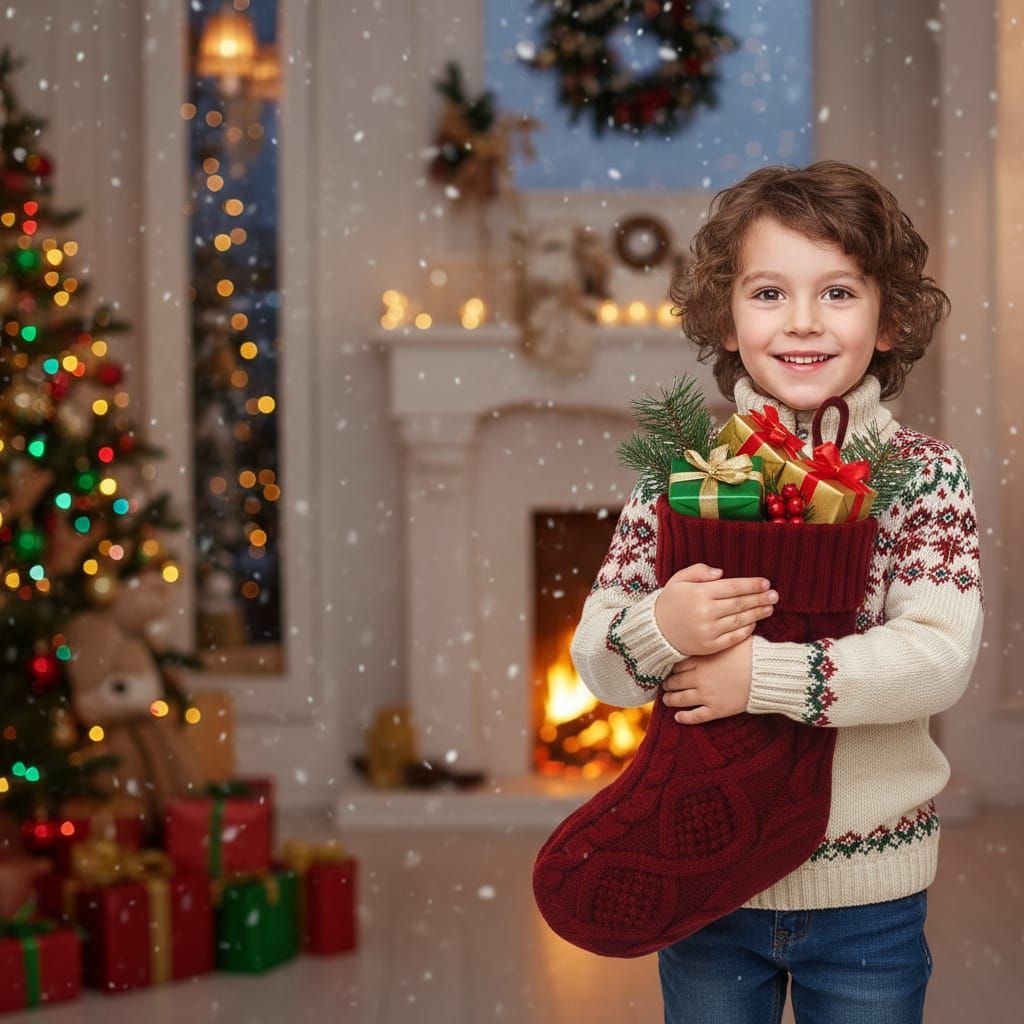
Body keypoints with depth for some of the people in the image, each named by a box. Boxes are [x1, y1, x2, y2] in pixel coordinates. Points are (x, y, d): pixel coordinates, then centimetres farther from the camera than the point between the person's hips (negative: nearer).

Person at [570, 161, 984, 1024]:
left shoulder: (925, 475, -6)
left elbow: (941, 658, -19)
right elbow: (597, 661, -4)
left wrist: (760, 675, -25)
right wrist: (659, 629, -26)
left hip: (868, 894, -1)